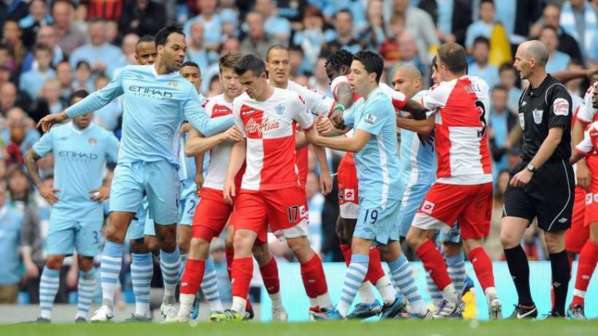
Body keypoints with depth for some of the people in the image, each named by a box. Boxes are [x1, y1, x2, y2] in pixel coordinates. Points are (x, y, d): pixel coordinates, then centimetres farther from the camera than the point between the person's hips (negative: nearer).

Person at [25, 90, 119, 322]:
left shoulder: (104, 138, 1)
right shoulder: (56, 134, 5)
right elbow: (30, 158, 17)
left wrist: (110, 188, -1)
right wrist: (40, 186, 8)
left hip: (91, 210, 0)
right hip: (62, 208, 0)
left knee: (86, 264, 1)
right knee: (53, 261, -8)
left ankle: (82, 314, 10)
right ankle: (44, 314, -3)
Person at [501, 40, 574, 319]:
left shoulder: (557, 93, -11)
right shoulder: (526, 95, 14)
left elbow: (554, 137, -20)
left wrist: (530, 169, -26)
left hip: (554, 175, -7)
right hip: (525, 174, 7)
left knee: (555, 244, 0)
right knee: (508, 237, -6)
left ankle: (558, 312, 10)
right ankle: (525, 306, 3)